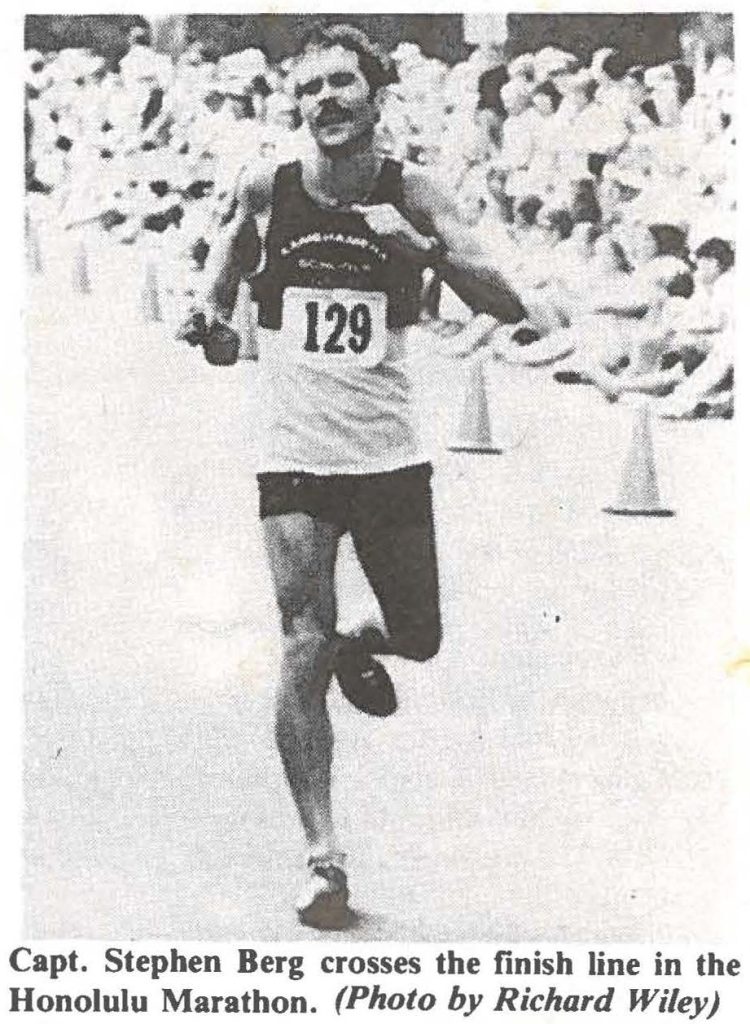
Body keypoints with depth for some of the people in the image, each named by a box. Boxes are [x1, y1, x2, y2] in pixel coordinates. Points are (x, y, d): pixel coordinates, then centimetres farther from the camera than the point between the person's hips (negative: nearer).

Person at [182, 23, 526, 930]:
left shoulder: (412, 197, -3)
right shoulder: (265, 190, 0)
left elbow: (508, 306, -11)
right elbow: (232, 233, 25)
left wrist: (424, 248, -26)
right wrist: (212, 307, 7)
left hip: (390, 457, 1)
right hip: (295, 459, -1)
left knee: (419, 639, 13)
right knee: (303, 645, -12)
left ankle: (358, 649, 50)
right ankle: (322, 855, -5)